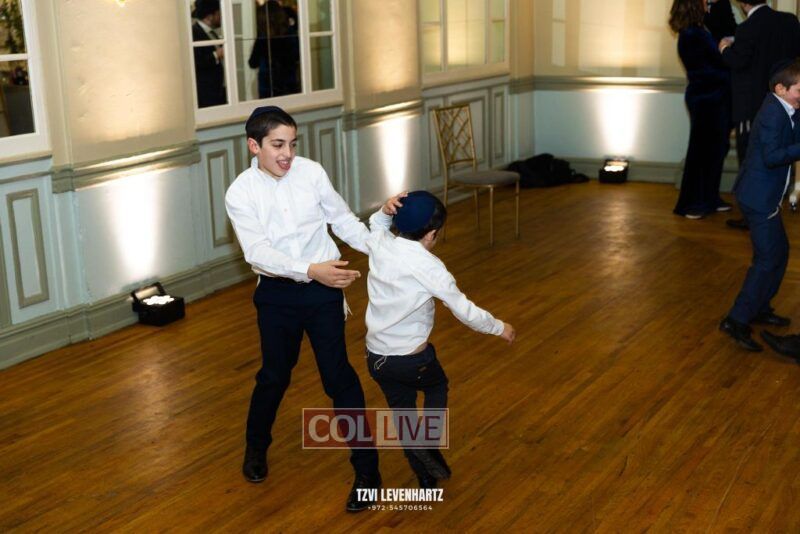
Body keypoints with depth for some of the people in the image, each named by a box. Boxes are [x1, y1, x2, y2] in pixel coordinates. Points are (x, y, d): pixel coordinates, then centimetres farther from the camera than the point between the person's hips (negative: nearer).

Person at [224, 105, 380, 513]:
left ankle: (366, 469, 15)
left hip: (323, 288, 0)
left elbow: (342, 220, 2)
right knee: (274, 375, 17)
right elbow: (258, 253, -22)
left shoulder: (312, 172, -7)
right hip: (277, 293, 0)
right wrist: (311, 270, -35)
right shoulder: (240, 194, -12)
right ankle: (256, 448, 46)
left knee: (338, 376, 2)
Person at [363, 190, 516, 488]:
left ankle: (425, 476, 30)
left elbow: (376, 225, 22)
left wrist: (384, 211, -2)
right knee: (437, 387, 28)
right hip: (412, 359, -4)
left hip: (376, 356, 5)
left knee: (402, 411, 21)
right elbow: (465, 311, -12)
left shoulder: (379, 244, -6)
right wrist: (500, 328, 4)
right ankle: (427, 443, 10)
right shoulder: (429, 267, -20)